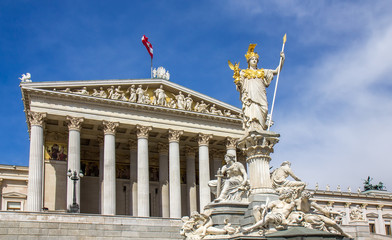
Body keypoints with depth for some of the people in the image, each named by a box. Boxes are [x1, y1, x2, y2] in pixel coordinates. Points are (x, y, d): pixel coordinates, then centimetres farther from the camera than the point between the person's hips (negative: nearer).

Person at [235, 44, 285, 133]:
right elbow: (239, 86, 14)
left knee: (260, 114, -17)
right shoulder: (243, 72, 22)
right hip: (249, 95, -2)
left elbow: (277, 71, 24)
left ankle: (260, 132, -27)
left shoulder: (262, 72, 28)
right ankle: (251, 131, -36)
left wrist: (282, 59, 13)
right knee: (250, 112, -23)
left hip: (260, 96, 2)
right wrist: (237, 83, -10)